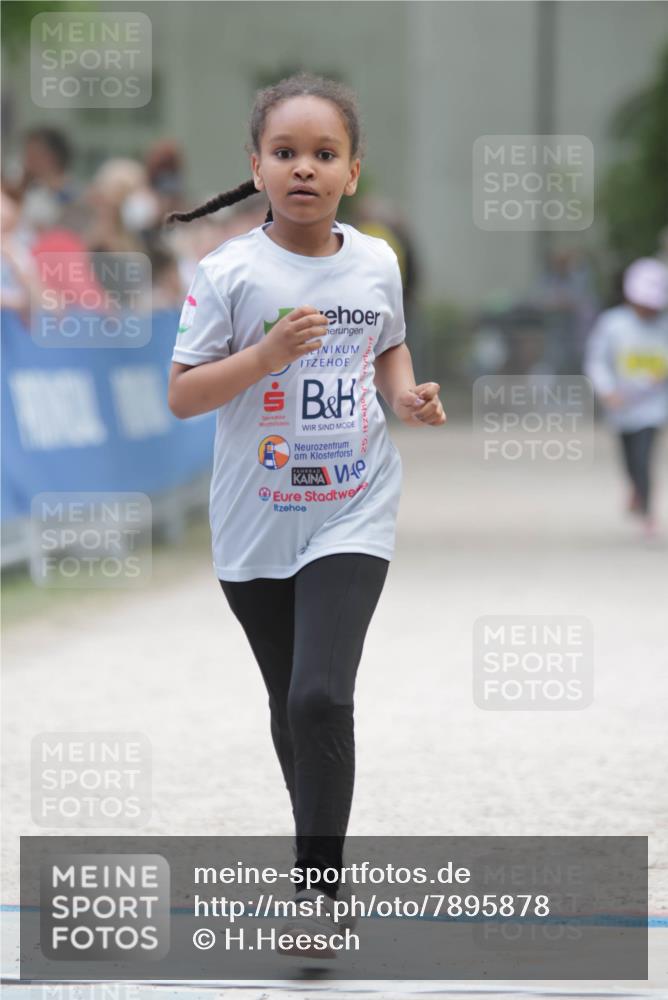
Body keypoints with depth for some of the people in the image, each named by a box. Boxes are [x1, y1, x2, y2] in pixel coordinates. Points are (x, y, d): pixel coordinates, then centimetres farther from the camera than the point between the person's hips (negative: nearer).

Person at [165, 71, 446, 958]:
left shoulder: (376, 263, -1)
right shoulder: (229, 273, -11)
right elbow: (182, 395, -10)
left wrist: (405, 394, -2)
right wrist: (267, 355, -24)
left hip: (352, 516, 0)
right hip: (256, 523, 0)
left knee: (321, 698, -17)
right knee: (289, 705, 14)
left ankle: (320, 887, -7)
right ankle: (318, 846, 36)